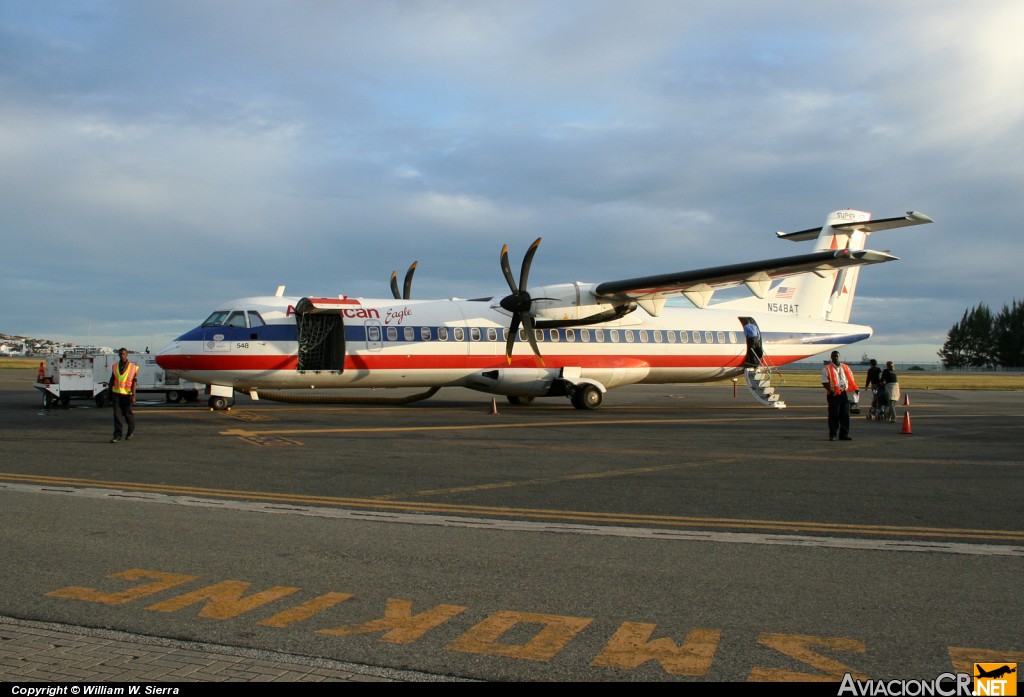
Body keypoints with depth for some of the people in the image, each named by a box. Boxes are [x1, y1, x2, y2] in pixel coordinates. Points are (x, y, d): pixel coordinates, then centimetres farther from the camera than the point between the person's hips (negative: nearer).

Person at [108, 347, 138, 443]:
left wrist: (133, 396, -14)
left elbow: (134, 382, -6)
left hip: (127, 394, -2)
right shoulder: (115, 367, 8)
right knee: (117, 414, -6)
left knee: (128, 413, 7)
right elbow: (112, 381, 16)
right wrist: (110, 394, 18)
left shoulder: (133, 367, -2)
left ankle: (130, 431, 34)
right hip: (116, 393, 2)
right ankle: (117, 436, -9)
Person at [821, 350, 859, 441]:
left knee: (845, 414, 4)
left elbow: (850, 379, 17)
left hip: (844, 393, 4)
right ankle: (832, 435, 7)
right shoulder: (827, 369, 0)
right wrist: (830, 390, -22)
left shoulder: (845, 367, 12)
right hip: (833, 394, -4)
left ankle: (844, 434, 11)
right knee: (833, 415, -1)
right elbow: (824, 382, -6)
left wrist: (855, 389, 3)